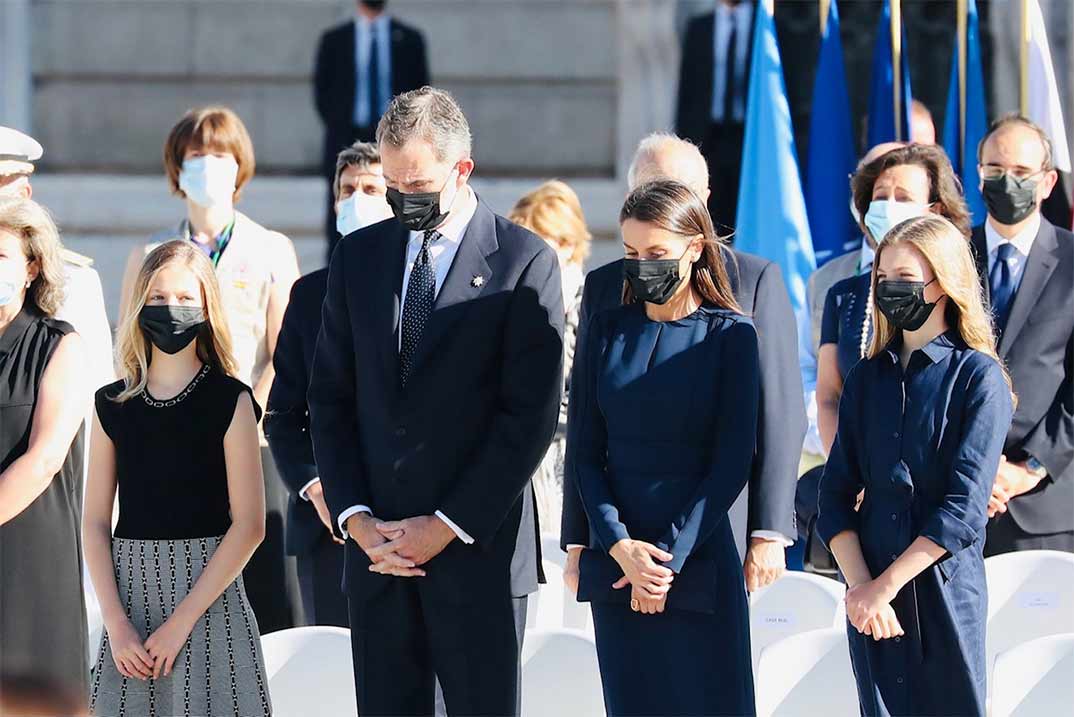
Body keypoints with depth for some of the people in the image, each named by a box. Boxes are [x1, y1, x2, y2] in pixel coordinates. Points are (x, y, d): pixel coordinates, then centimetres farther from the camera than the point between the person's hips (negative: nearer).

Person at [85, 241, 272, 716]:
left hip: (207, 596, -3)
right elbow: (96, 522, 5)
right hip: (130, 593, 3)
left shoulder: (229, 401, -3)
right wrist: (116, 623, -7)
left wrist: (181, 621, -13)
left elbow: (249, 524, -8)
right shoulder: (113, 405, 7)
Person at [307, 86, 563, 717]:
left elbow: (531, 415, -8)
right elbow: (330, 399, 11)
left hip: (478, 548, -4)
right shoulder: (360, 257, 11)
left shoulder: (525, 262, -3)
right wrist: (356, 518, -2)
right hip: (376, 547, 4)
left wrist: (449, 525, -11)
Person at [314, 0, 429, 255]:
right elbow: (321, 90, 9)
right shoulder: (333, 40, 6)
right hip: (347, 139, 0)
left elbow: (421, 91, 9)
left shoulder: (409, 39, 7)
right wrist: (336, 127, 2)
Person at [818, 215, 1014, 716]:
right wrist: (858, 584, -9)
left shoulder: (979, 377, -4)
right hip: (870, 597, 4)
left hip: (944, 592, -4)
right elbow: (836, 493, 6)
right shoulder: (867, 378, 12)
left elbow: (964, 509, -11)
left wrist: (886, 585, -14)